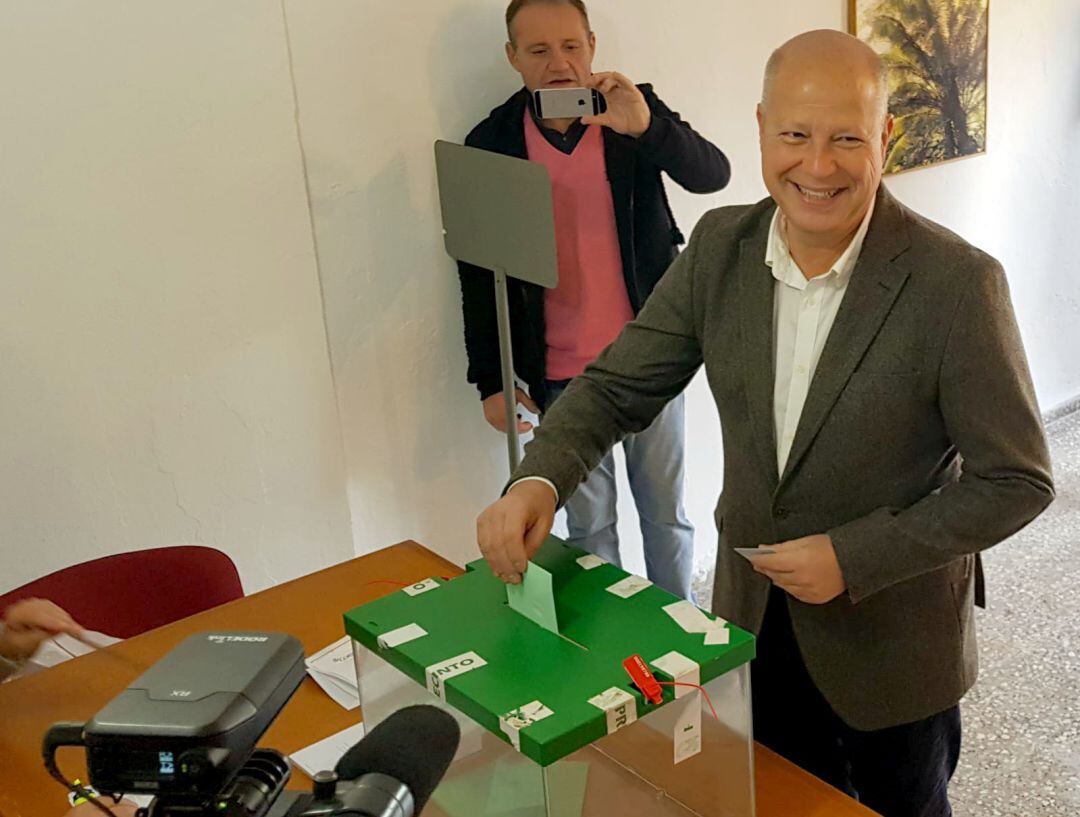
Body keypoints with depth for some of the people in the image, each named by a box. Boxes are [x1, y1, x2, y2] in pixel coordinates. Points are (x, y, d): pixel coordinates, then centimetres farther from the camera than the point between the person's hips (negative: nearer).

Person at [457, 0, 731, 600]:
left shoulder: (634, 109, -2)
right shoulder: (491, 143, -3)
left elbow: (712, 175, -16)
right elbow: (479, 275, 1)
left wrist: (646, 125, -34)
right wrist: (490, 382, -1)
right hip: (560, 375, 0)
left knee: (666, 514, 14)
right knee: (587, 526, 12)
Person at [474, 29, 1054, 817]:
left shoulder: (957, 282, -23)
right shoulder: (720, 247, -10)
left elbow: (1018, 480, -16)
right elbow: (618, 386, -5)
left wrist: (854, 557, -24)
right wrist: (539, 478, -24)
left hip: (892, 639, -3)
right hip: (754, 614, 4)